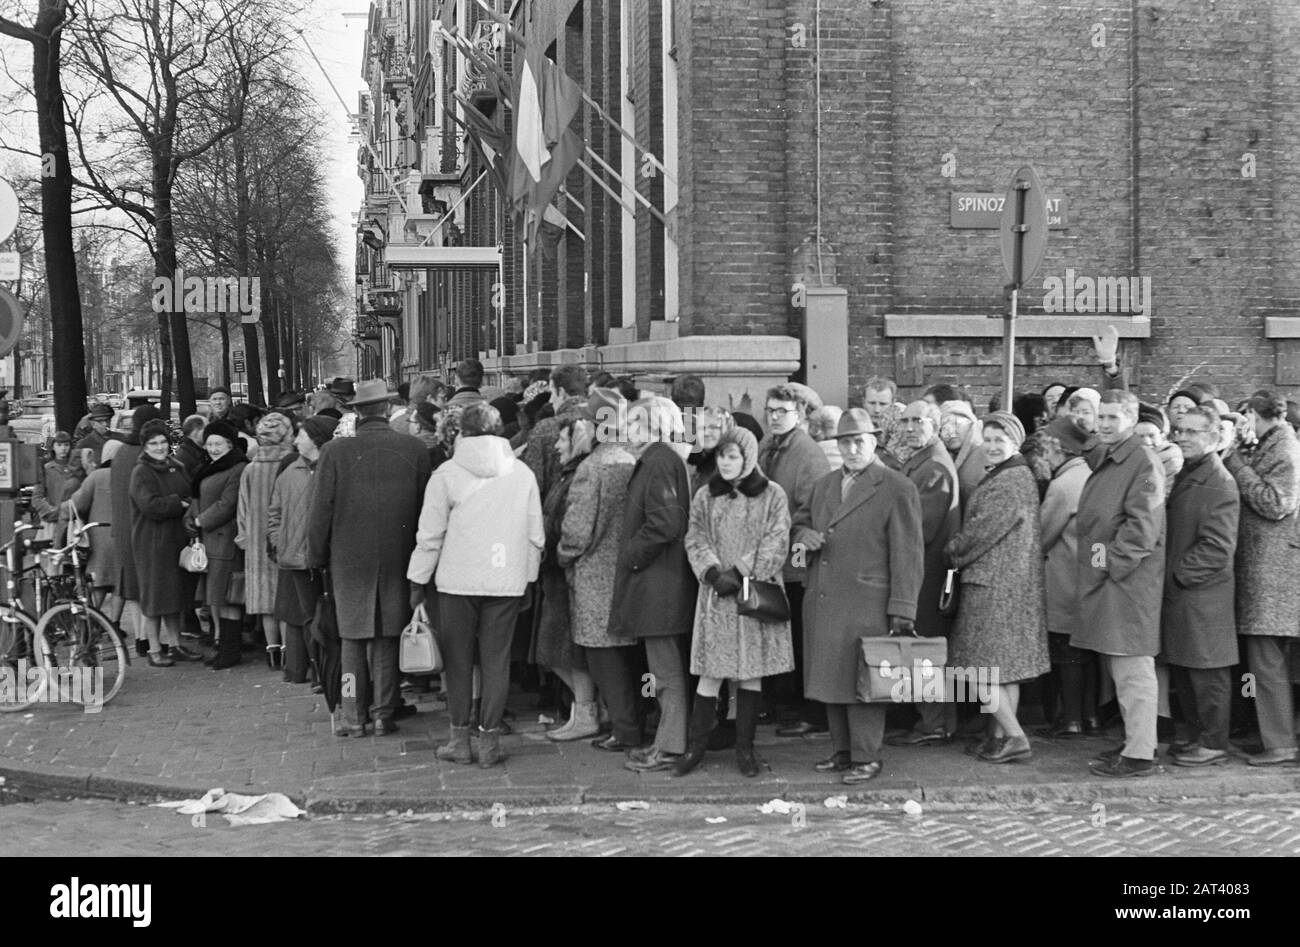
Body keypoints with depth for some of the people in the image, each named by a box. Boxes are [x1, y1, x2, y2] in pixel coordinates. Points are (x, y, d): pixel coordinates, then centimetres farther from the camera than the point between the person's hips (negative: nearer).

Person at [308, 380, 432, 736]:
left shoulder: (334, 451, -8)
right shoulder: (414, 449, -5)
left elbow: (321, 510, -5)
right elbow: (425, 507, 1)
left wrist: (317, 556, 6)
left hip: (349, 559, -1)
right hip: (397, 558, 1)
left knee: (353, 639, 8)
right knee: (387, 638, 10)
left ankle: (354, 717, 9)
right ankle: (383, 715, 13)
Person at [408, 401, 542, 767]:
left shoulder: (447, 474, -4)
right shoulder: (523, 474, 3)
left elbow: (430, 535, -1)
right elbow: (536, 536, 7)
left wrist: (418, 582, 8)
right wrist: (528, 577, 18)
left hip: (458, 580, -2)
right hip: (507, 581, 2)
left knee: (458, 659, 9)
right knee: (496, 660, 6)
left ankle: (460, 739, 12)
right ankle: (489, 740, 8)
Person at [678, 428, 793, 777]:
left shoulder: (772, 496, 1)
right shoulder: (705, 496, 9)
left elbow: (776, 544, -6)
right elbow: (695, 540, 4)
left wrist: (740, 571, -13)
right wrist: (714, 573, -13)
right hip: (716, 593, 1)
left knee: (751, 672, 3)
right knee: (711, 672, -1)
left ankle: (745, 748, 12)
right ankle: (696, 746, 8)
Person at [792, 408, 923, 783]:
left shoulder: (897, 489, -5)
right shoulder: (824, 485, 16)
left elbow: (908, 553, -8)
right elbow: (799, 521, 28)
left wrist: (902, 610, -13)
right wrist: (804, 536, 1)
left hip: (866, 605, -7)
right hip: (822, 604, 7)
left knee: (862, 680, -3)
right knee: (831, 678, 12)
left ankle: (866, 758, 5)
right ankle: (842, 750, 23)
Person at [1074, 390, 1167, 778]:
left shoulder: (1144, 463, -11)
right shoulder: (1105, 462, 18)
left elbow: (1143, 526, -18)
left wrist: (1112, 561, -15)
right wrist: (1093, 559, 11)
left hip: (1130, 577, -10)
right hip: (1103, 576, 10)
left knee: (1133, 669, -7)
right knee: (1121, 668, 15)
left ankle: (1139, 755, -4)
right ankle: (1134, 741, 25)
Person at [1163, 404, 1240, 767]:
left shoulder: (1220, 484, -14)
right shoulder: (1182, 476, 14)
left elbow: (1218, 548, -20)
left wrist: (1178, 573, -16)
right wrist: (1166, 574, 8)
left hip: (1203, 595, -9)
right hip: (1176, 592, 9)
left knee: (1207, 675, 0)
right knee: (1182, 671, 15)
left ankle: (1214, 744, 9)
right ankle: (1196, 736, 26)